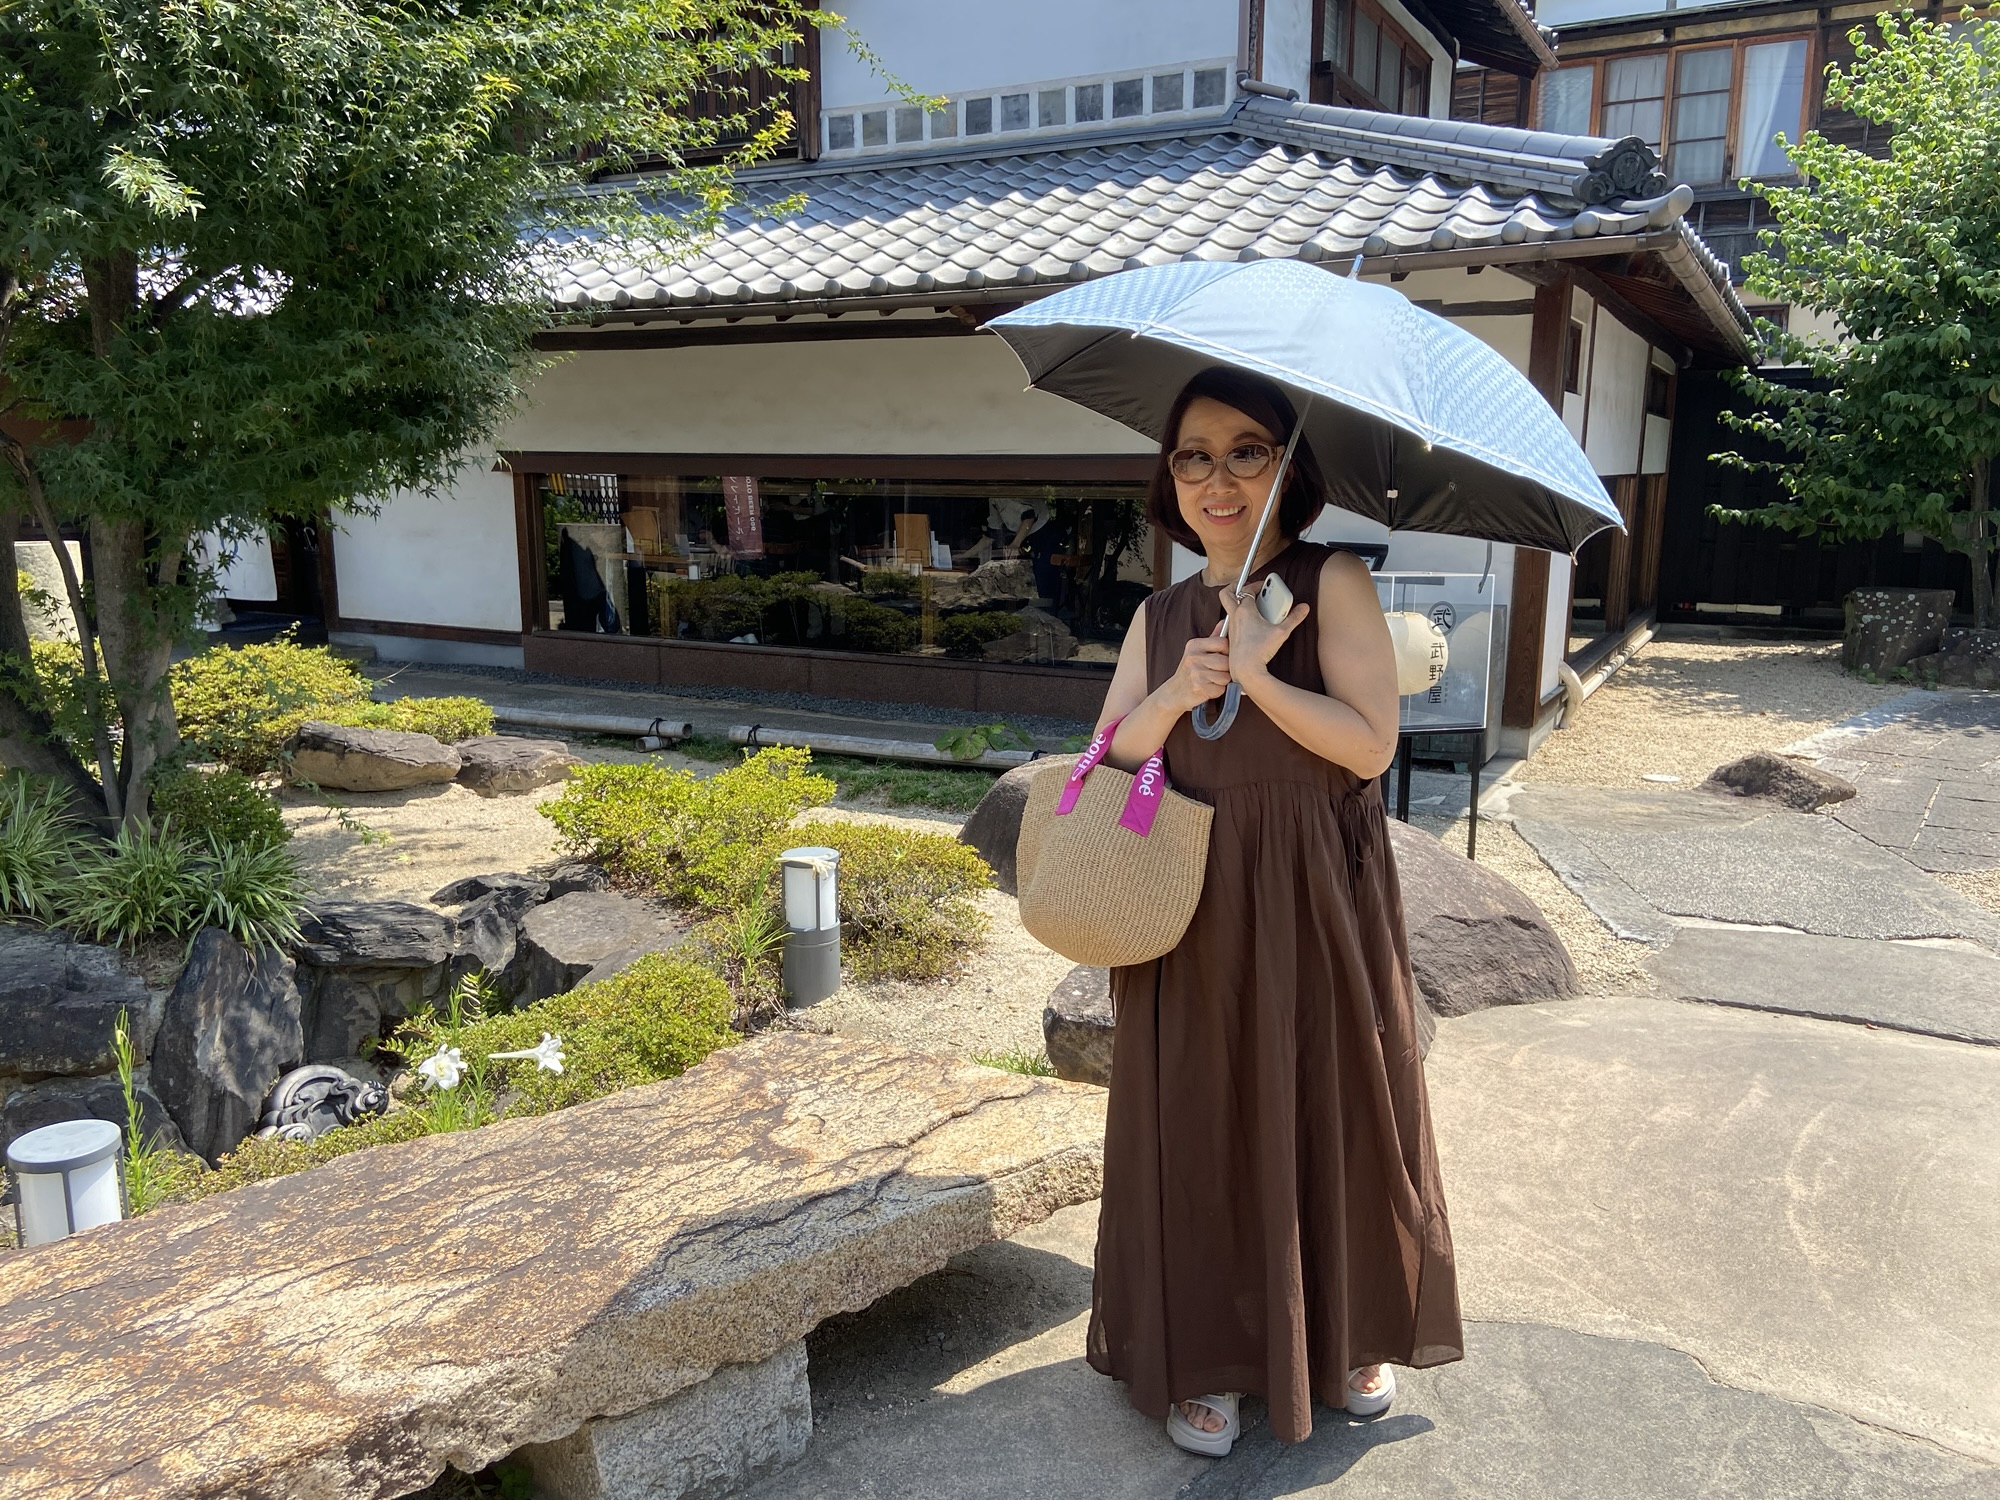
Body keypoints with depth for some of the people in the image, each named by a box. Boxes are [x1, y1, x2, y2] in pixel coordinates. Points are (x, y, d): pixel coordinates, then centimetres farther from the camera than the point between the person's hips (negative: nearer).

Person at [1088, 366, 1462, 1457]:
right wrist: (1177, 694, -14)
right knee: (1204, 1129, 7)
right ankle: (1203, 1362, 22)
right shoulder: (1158, 618, 8)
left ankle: (1353, 1337, 33)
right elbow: (1110, 758, 3)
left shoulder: (1331, 582, -4)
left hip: (1314, 904, -2)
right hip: (1193, 909, 2)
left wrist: (1254, 674, -19)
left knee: (1331, 1116, 10)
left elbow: (1370, 743, -13)